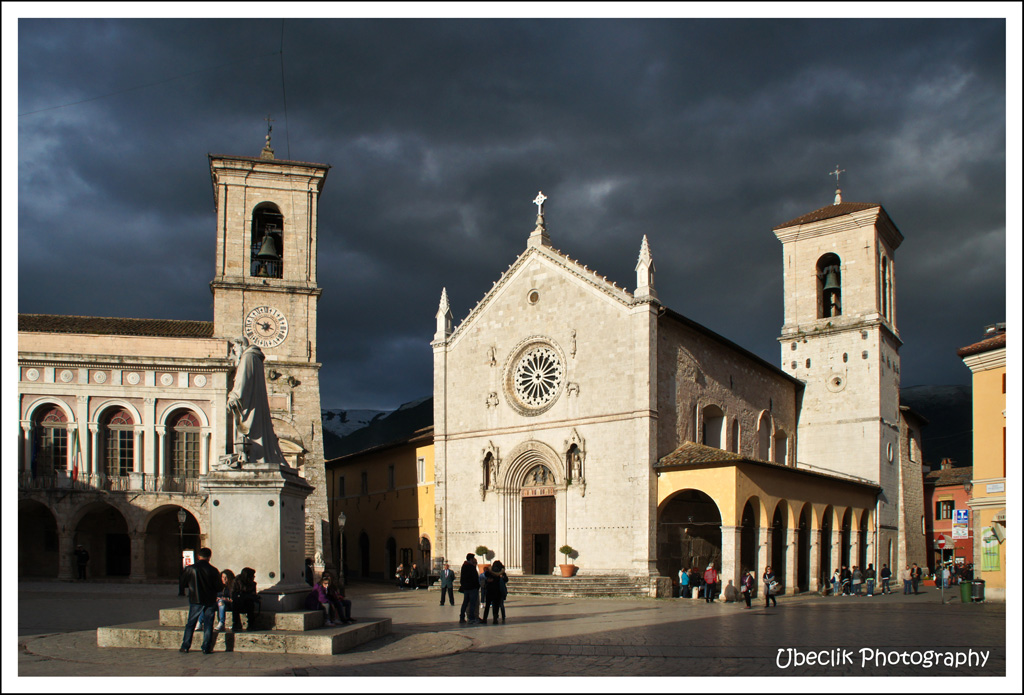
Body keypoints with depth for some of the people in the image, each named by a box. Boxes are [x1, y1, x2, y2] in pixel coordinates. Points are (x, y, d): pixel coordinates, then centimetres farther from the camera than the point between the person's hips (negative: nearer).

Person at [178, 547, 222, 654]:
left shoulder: (190, 569, -6)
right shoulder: (213, 570, -7)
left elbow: (182, 583, 4)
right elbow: (218, 587, -2)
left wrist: (181, 592, 24)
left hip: (195, 601, 0)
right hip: (210, 601, 0)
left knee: (190, 624, 12)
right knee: (208, 624, 7)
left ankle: (185, 647, 14)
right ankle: (206, 648, 5)